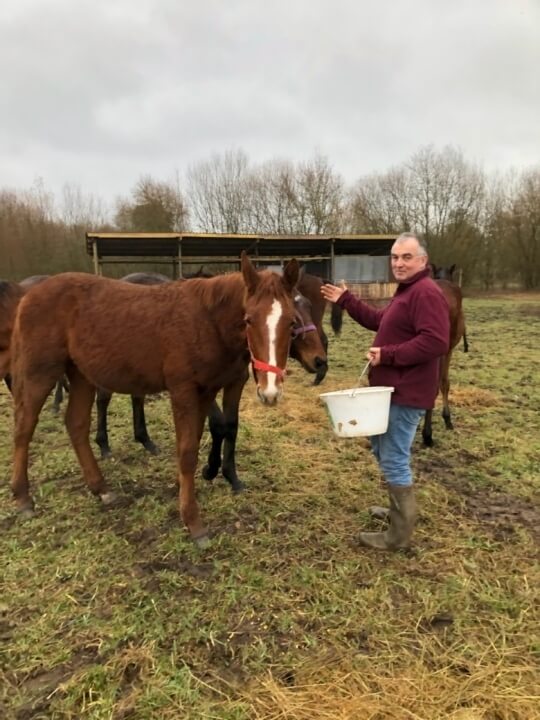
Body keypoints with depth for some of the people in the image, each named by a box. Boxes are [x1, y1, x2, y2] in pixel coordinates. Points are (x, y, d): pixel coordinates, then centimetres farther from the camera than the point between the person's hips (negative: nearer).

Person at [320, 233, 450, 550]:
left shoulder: (426, 292, -19)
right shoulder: (407, 291, 17)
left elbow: (435, 342, -29)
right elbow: (380, 321, 25)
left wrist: (388, 354, -27)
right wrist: (346, 300, 18)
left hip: (407, 393, -12)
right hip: (393, 389, 12)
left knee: (394, 459, -3)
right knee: (383, 448, 23)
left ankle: (400, 534, 12)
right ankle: (401, 508, 40)